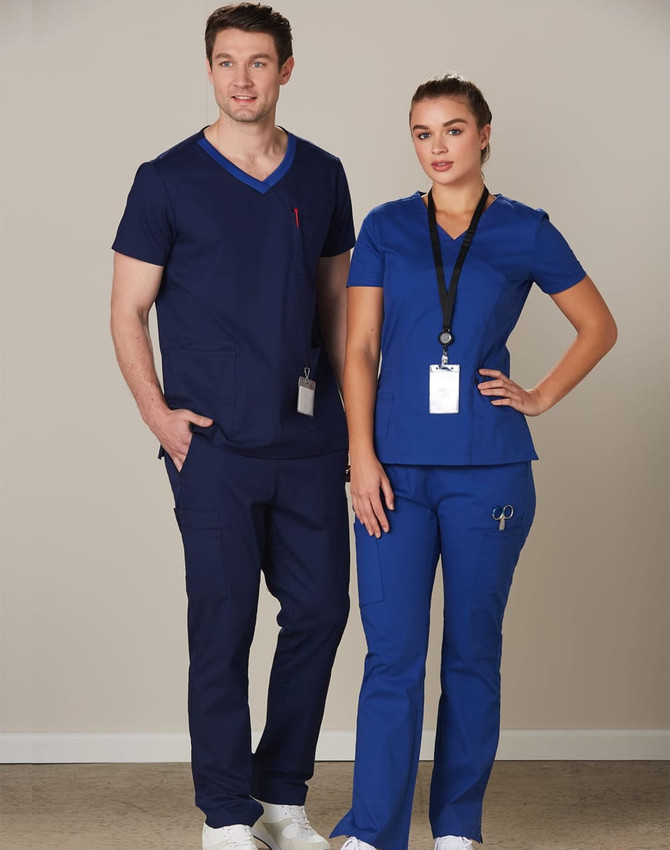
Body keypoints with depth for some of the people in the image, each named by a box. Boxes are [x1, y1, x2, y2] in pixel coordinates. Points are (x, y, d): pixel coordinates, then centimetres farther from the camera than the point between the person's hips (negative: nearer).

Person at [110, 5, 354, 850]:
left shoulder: (322, 176, 9)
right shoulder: (167, 181, -2)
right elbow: (127, 312, 1)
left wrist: (350, 408, 11)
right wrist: (156, 412, -9)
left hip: (308, 439, 4)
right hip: (214, 443, -4)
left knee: (320, 610, 6)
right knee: (223, 624, 0)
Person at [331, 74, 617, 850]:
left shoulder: (525, 233, 4)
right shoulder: (385, 229, 6)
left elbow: (599, 326, 13)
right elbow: (359, 349, 3)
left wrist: (542, 397, 3)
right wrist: (362, 457, -6)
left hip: (486, 471, 0)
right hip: (397, 469, 1)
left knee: (473, 651, 8)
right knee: (391, 654, -2)